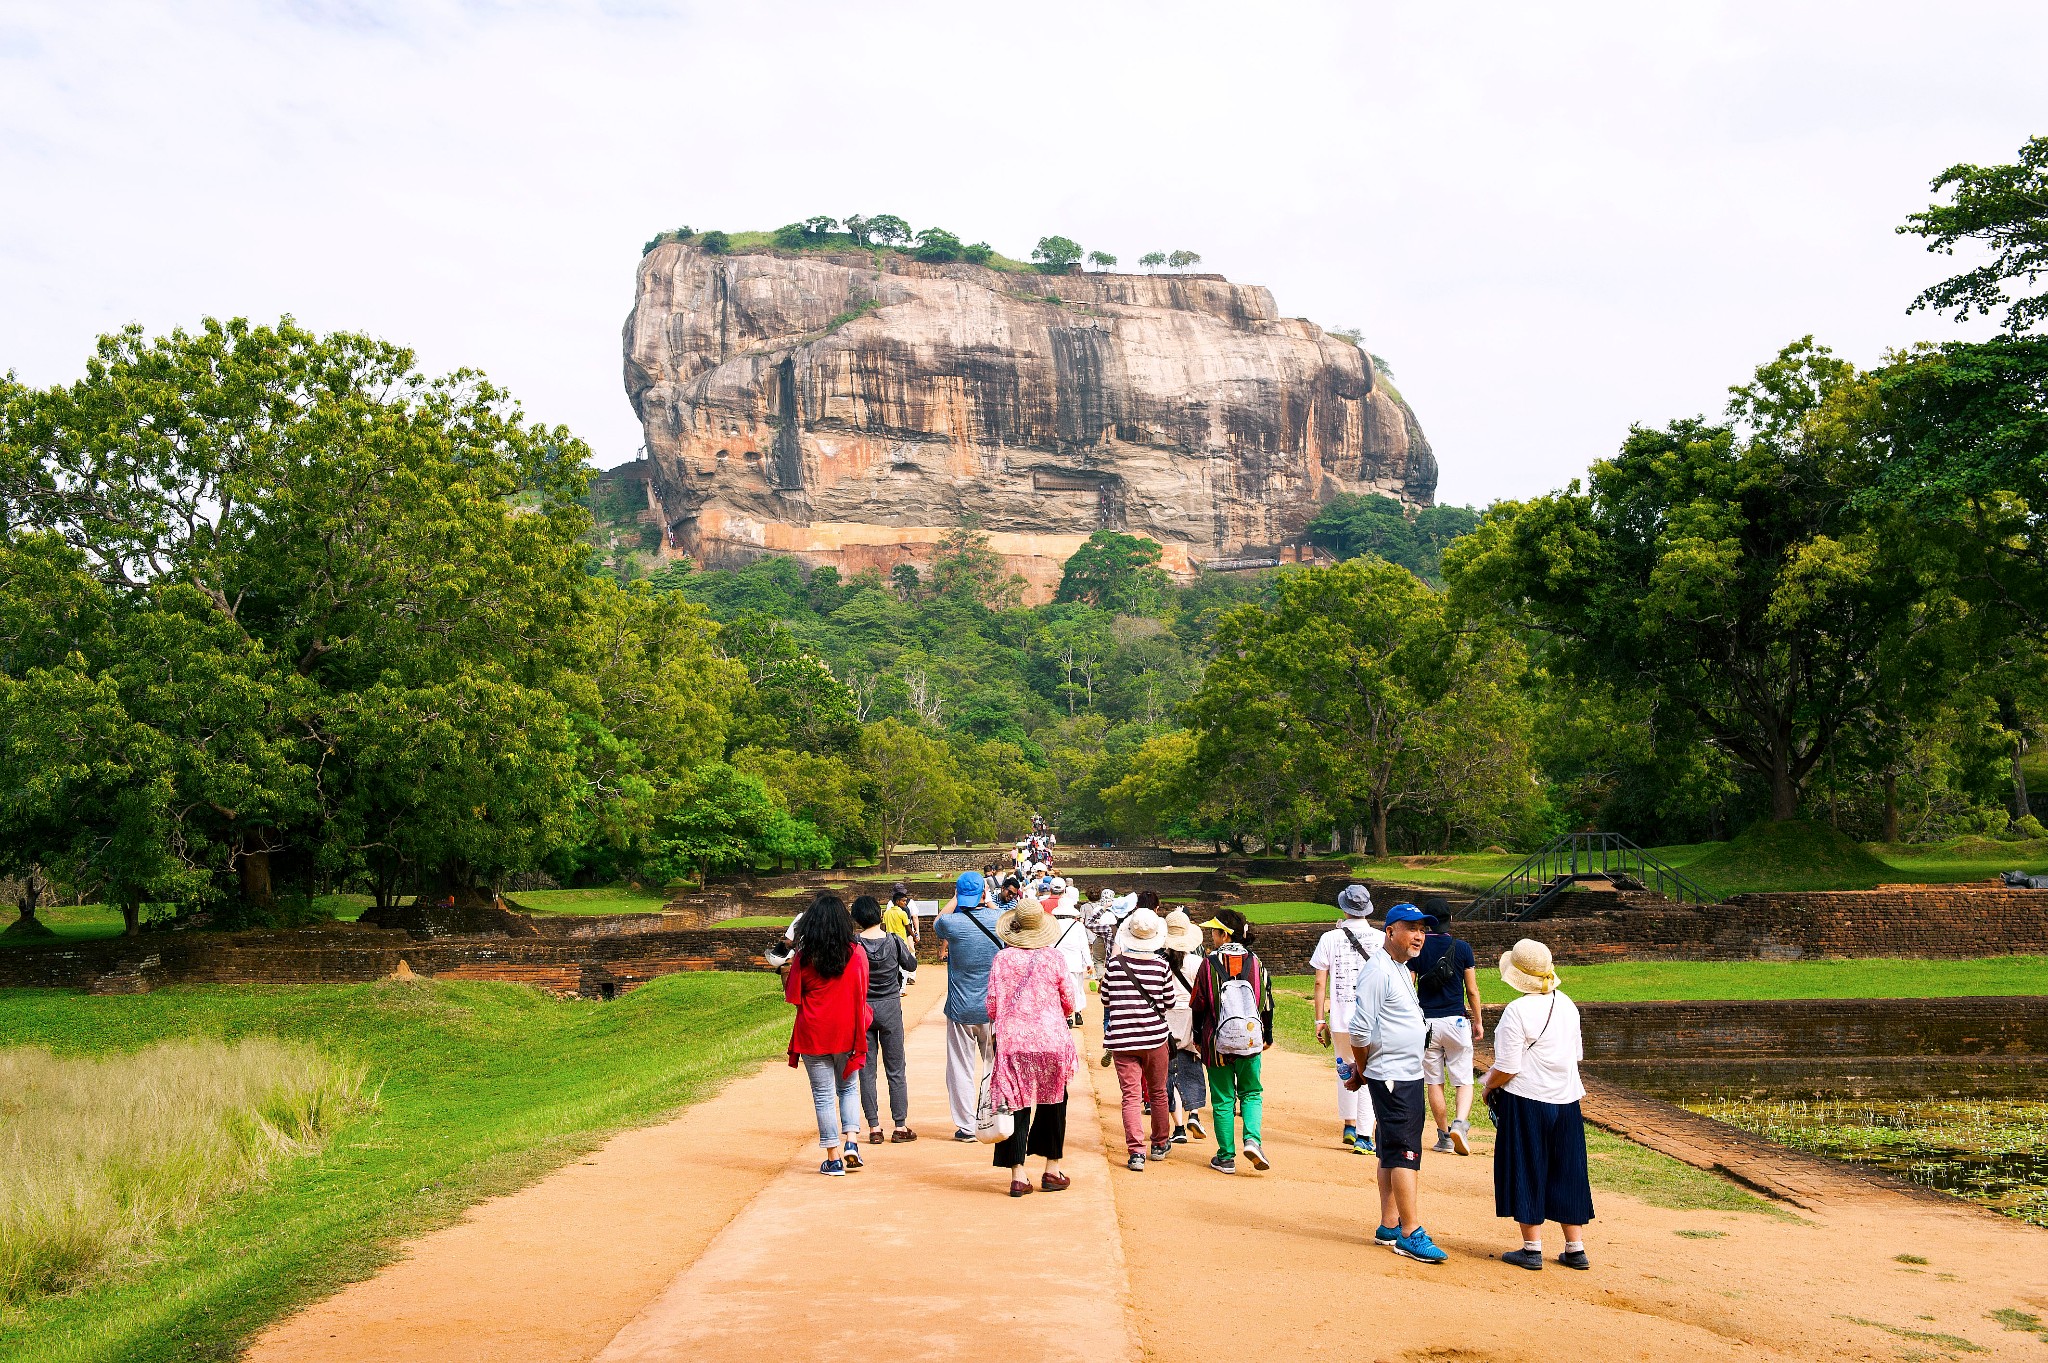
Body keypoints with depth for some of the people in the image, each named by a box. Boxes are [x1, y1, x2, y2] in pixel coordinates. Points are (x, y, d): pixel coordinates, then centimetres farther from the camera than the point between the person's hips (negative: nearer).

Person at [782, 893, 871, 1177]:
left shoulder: (804, 957, -9)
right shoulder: (857, 954, -5)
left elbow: (792, 996, -2)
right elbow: (861, 995, 1)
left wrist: (785, 975, 13)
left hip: (813, 1033, -1)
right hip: (846, 1032, 2)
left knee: (823, 1095, 6)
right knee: (848, 1088, 20)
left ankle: (834, 1158, 9)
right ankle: (851, 1140, 2)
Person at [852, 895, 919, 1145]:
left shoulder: (853, 944, -10)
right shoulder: (894, 941, -7)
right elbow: (911, 966, 9)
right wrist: (911, 952, 27)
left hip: (861, 1010, 0)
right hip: (890, 1008, 0)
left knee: (866, 1071, 8)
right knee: (896, 1070, 8)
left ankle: (874, 1128, 8)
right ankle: (901, 1127, 10)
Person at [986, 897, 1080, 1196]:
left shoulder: (1002, 958, -3)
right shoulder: (1054, 957, -2)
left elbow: (992, 1006, -1)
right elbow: (1070, 1004, 3)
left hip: (1012, 1043, 0)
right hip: (1051, 1042, 0)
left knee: (1016, 1105, 6)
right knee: (1052, 1104, 14)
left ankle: (1018, 1174, 4)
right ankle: (1052, 1170, 20)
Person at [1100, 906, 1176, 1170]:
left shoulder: (1114, 964, -8)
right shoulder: (1160, 966, -8)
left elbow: (1105, 1001, 5)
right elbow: (1170, 1002, 3)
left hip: (1122, 1040, -1)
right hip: (1154, 1037, 1)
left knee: (1131, 1096, 2)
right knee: (1157, 1093, 18)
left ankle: (1136, 1151, -8)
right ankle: (1160, 1144, 32)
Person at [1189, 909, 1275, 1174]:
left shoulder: (1209, 964, -7)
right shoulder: (1255, 963, 1)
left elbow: (1198, 1004, 0)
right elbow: (1267, 1002, 7)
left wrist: (1198, 1036, 13)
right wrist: (1268, 1035, 19)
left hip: (1218, 1042, -2)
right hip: (1250, 1041, 2)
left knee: (1223, 1099, 8)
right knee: (1252, 1093, 15)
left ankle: (1226, 1157, 10)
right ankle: (1252, 1139, -8)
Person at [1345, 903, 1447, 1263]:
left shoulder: (1402, 969, 16)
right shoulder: (1378, 970, -16)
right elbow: (1360, 1030, -19)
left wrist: (1361, 1071, 14)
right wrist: (1364, 1070, -4)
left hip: (1410, 1075, 9)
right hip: (1392, 1079, -9)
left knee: (1394, 1154, 13)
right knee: (1405, 1153, -8)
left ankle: (1389, 1227, 20)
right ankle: (1410, 1234, -5)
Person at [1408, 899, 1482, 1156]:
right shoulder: (1463, 948, -2)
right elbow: (1472, 990, 1)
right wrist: (1478, 1021, 11)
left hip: (1426, 1022, 1)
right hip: (1457, 1021, 0)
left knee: (1433, 1082, 11)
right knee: (1464, 1081, 5)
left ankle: (1444, 1135, 14)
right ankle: (1460, 1123, -18)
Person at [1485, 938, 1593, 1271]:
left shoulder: (1517, 1012, -17)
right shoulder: (1566, 1005, 5)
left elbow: (1507, 1068, -17)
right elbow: (1577, 1053, 14)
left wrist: (1489, 1087, 0)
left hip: (1526, 1099, -6)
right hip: (1566, 1100, 7)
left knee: (1526, 1173, 4)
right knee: (1565, 1173, 14)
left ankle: (1532, 1249, 9)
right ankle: (1575, 1248, 19)